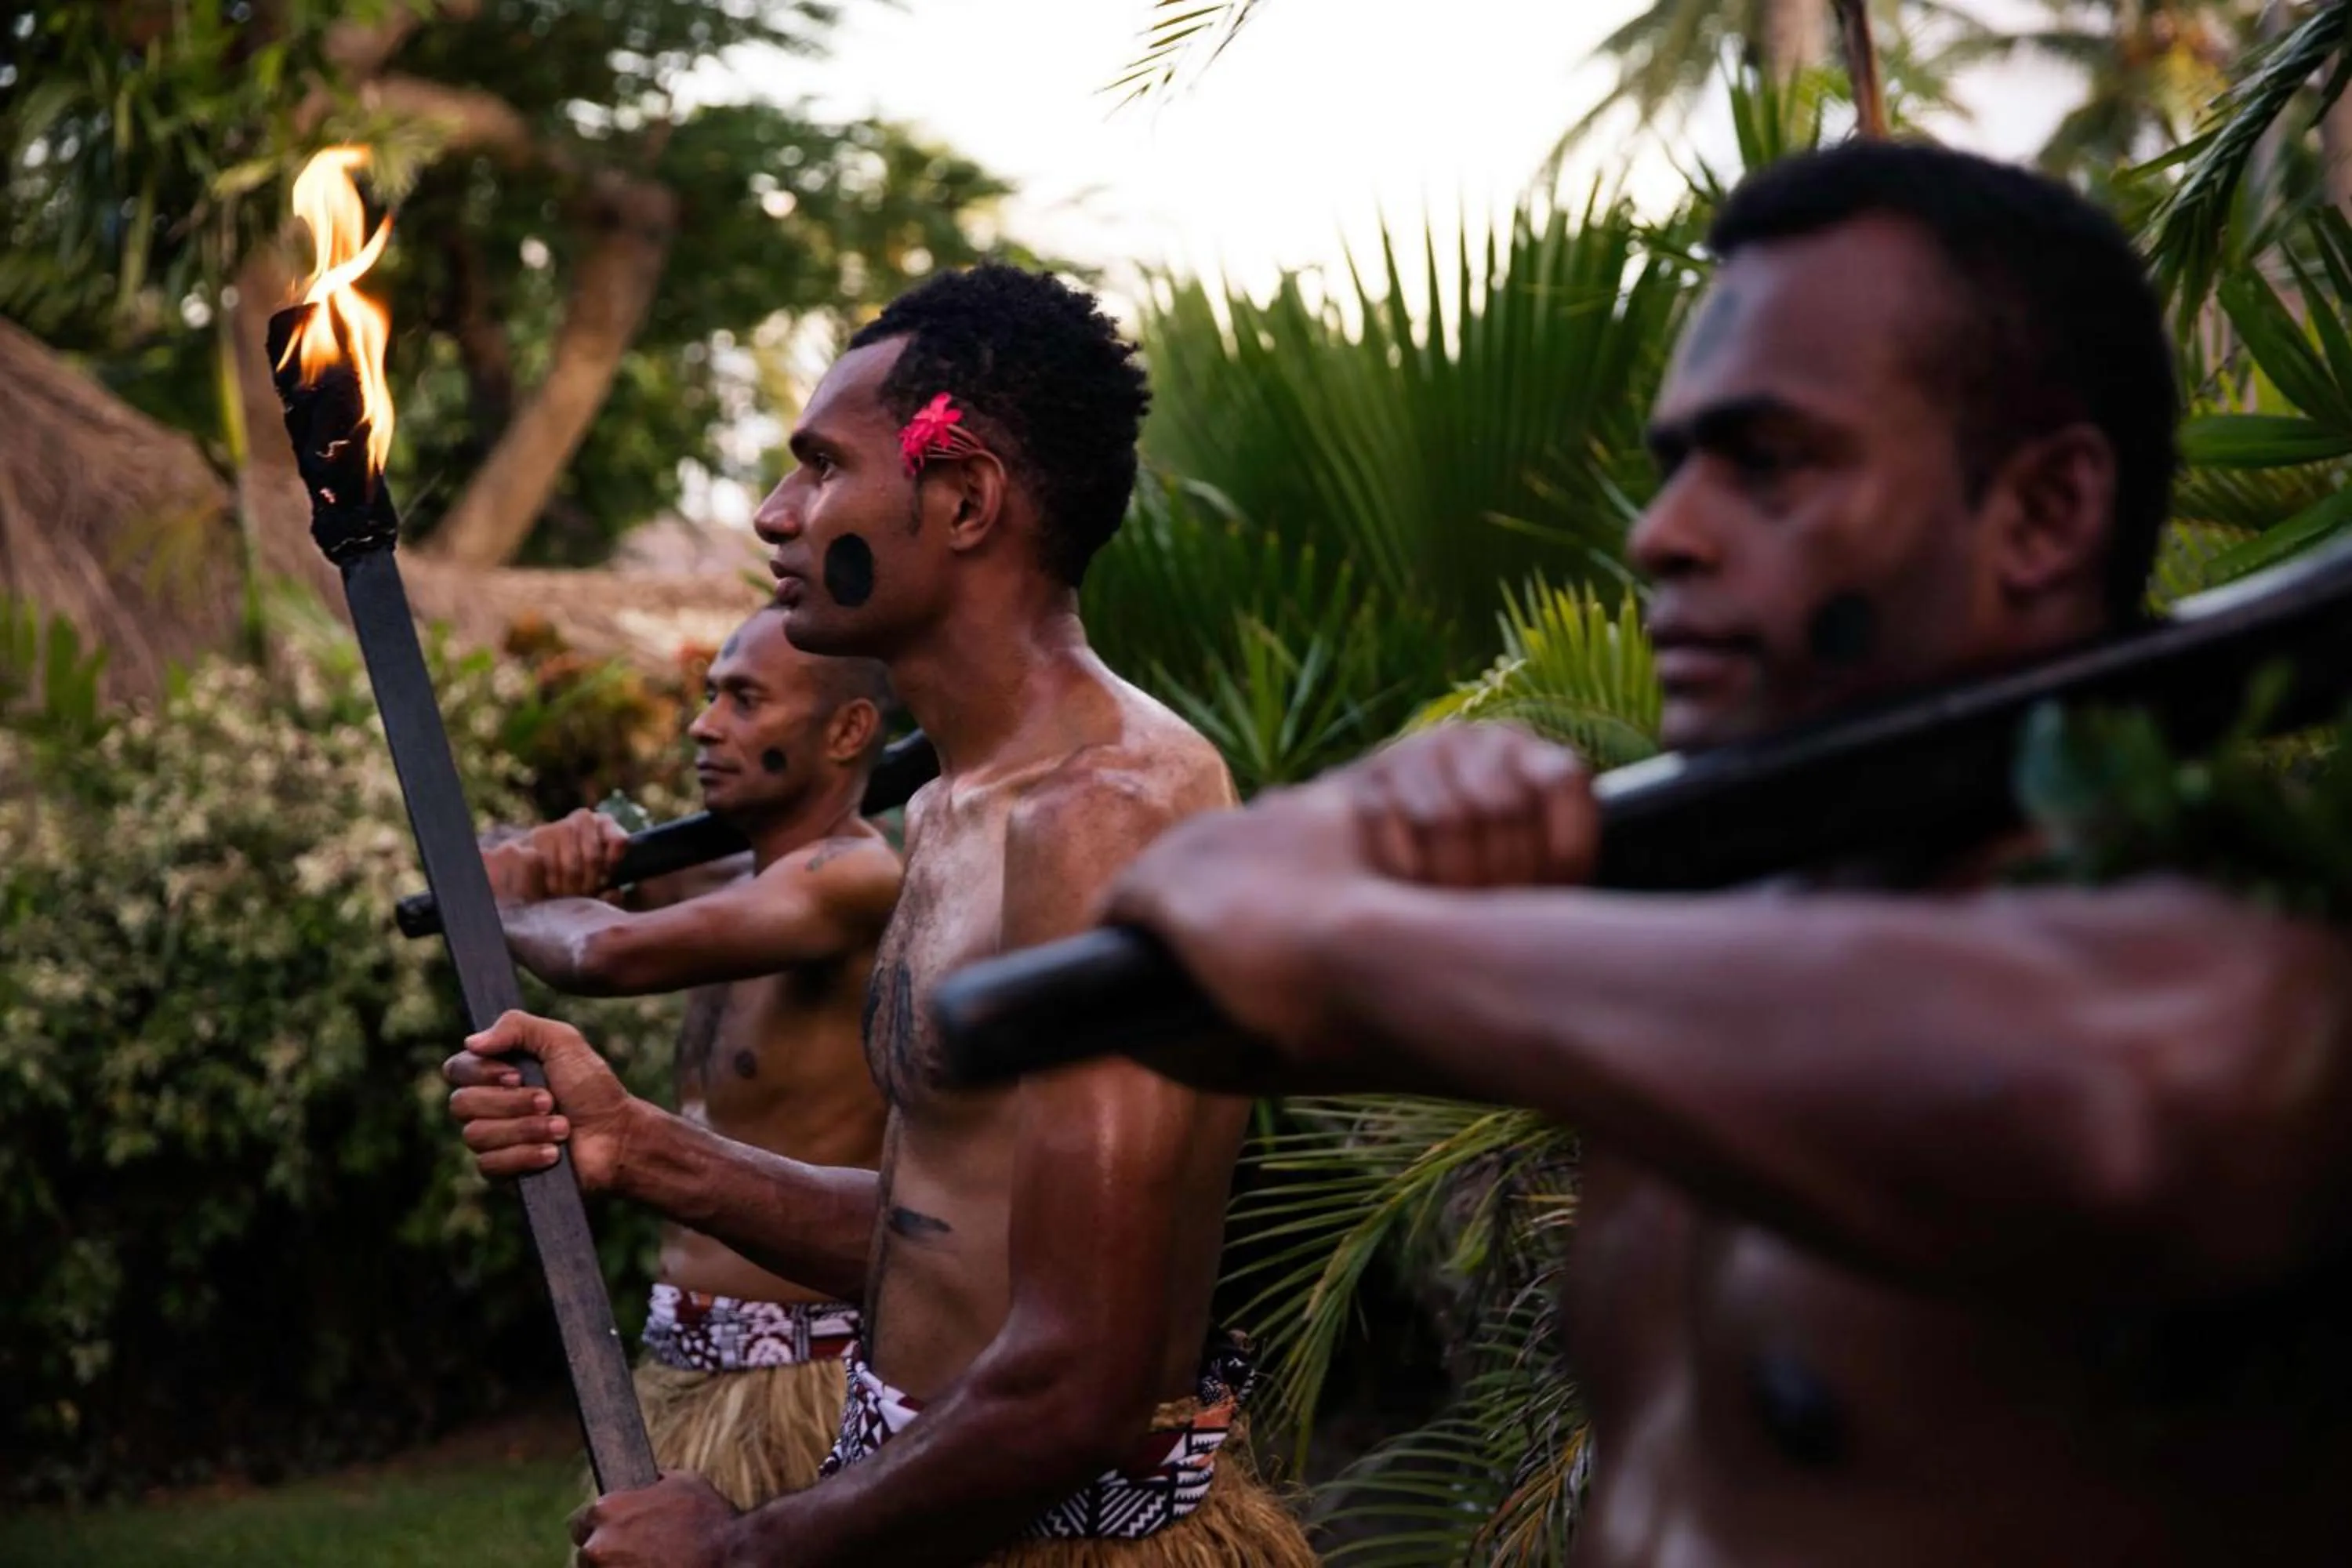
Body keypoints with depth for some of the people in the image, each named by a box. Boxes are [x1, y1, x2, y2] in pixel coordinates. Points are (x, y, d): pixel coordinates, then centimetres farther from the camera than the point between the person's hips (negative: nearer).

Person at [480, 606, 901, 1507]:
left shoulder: (856, 880, -17)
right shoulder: (735, 877, 11)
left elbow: (612, 953, -30)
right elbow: (493, 877, 18)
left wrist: (509, 904, -9)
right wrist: (554, 855, -6)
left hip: (799, 1376, -9)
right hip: (677, 1363, 9)